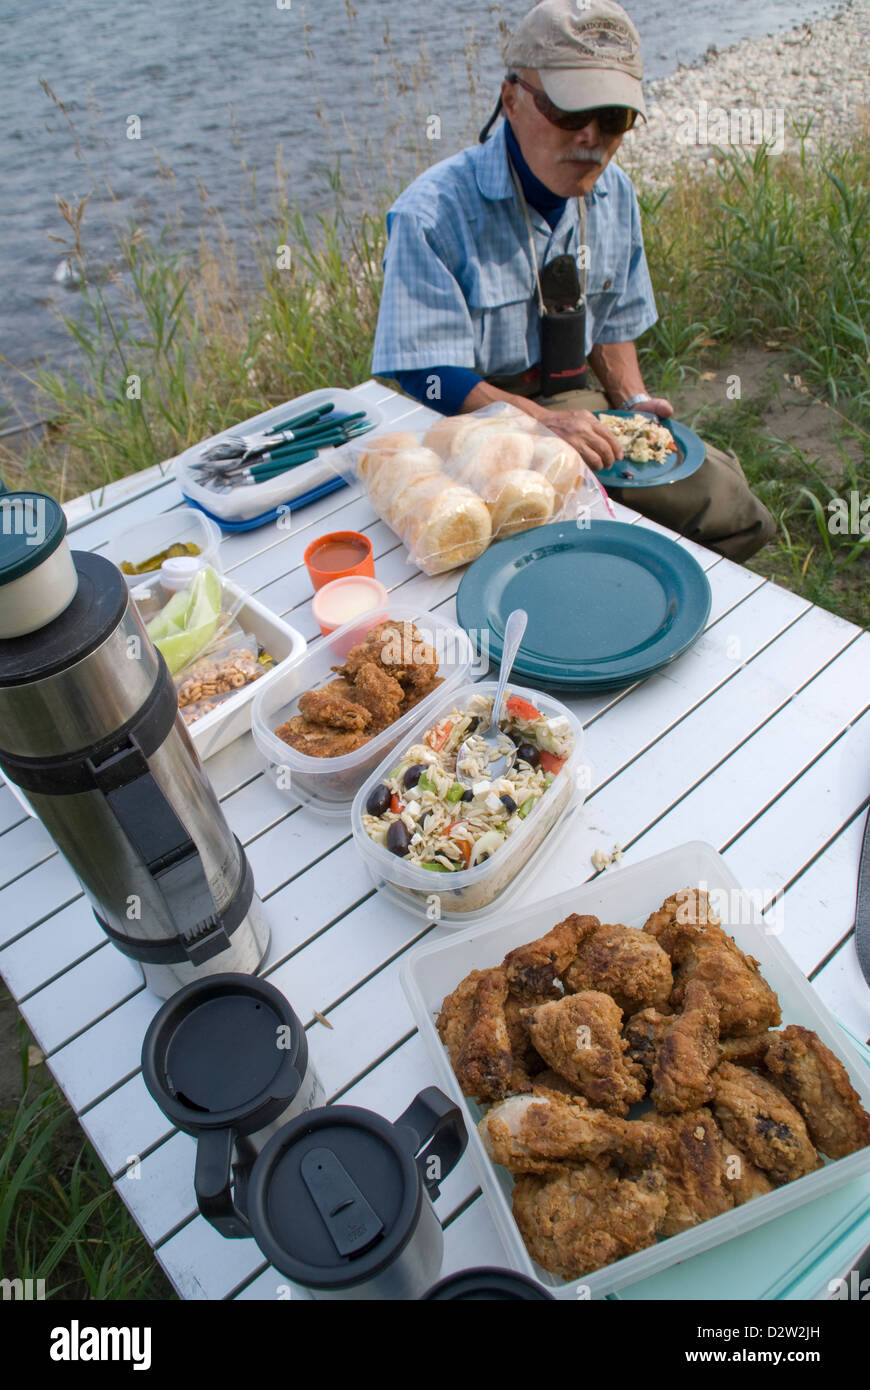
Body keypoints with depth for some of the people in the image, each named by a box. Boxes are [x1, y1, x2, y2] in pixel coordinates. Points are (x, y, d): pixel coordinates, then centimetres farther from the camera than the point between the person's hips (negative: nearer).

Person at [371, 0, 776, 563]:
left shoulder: (614, 193, 5)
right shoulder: (432, 214, -17)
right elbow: (428, 377, -20)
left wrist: (632, 400, 0)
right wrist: (545, 422, -28)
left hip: (580, 405, 6)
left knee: (734, 512, -3)